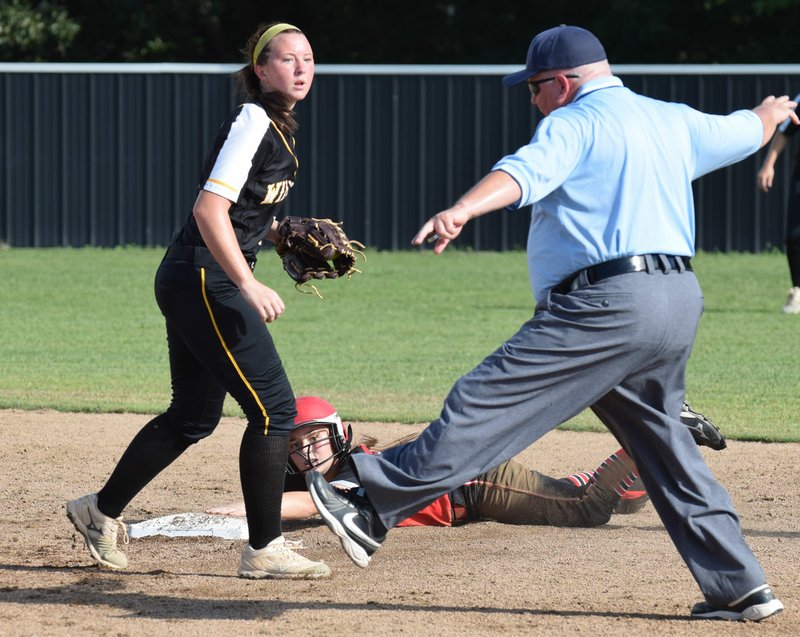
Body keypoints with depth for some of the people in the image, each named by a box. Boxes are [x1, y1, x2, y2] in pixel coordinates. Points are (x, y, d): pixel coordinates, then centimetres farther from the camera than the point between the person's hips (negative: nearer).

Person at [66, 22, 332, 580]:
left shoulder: (279, 127, 14)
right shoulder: (253, 123, -15)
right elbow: (210, 209, -24)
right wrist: (249, 287, -31)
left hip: (191, 282, 10)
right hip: (203, 280, -10)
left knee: (195, 416, 18)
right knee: (274, 406, -10)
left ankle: (101, 511, 31)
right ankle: (264, 550, -4)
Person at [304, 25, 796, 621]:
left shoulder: (575, 124, -1)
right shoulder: (676, 122, 21)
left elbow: (525, 172, -22)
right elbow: (746, 131, 39)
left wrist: (462, 211, -39)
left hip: (607, 304, -8)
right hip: (681, 302, 8)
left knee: (488, 403, -12)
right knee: (666, 445, 19)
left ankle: (374, 509, -17)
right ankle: (740, 587, 17)